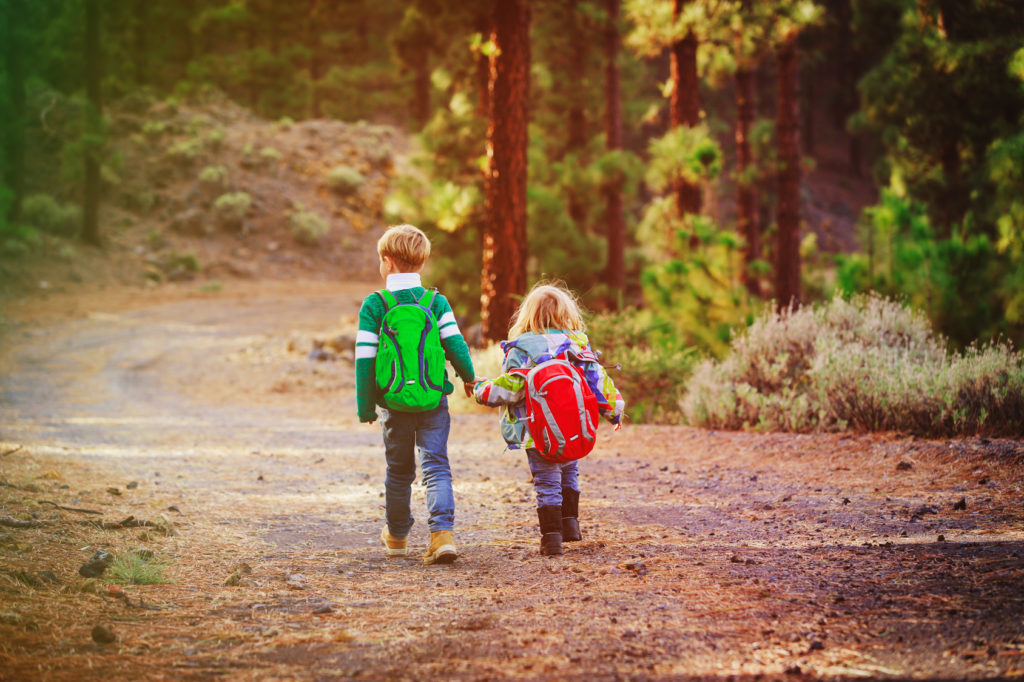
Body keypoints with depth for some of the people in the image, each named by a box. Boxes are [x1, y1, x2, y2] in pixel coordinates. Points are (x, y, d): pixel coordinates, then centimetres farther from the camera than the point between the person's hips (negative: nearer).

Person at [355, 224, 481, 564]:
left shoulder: (374, 305, -5)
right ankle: (443, 533, -18)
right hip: (434, 400, 0)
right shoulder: (436, 301, -2)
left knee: (399, 469, 16)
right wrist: (468, 377, 12)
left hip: (394, 402, 0)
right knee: (436, 465, 0)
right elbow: (455, 343, -8)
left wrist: (366, 406, 1)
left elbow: (365, 359, -6)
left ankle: (397, 536, 30)